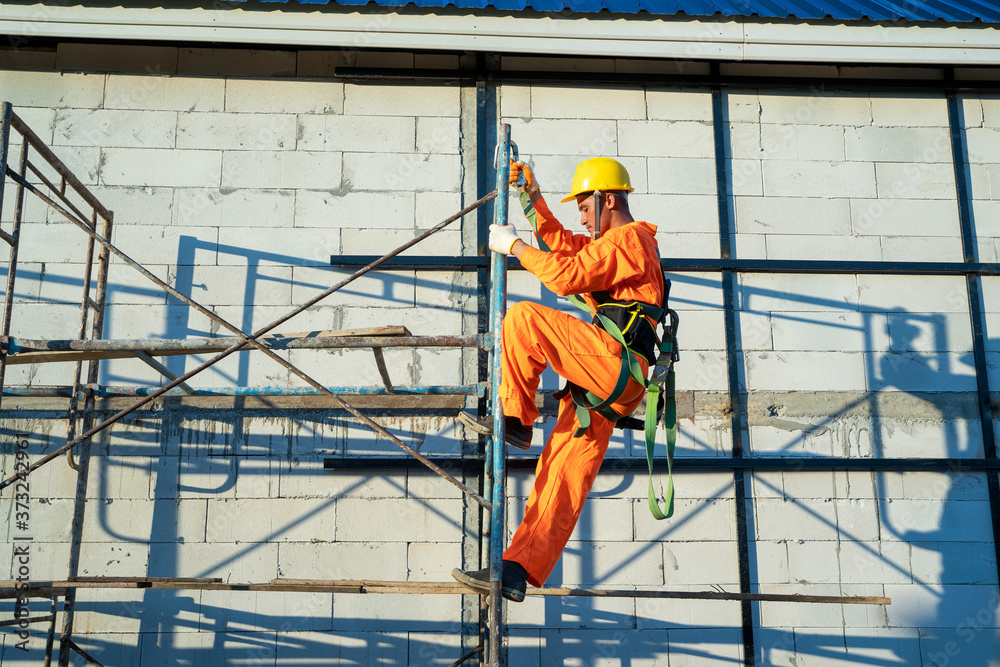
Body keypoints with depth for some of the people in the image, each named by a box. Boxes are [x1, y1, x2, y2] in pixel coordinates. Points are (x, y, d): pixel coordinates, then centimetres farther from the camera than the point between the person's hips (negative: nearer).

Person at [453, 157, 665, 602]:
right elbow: (562, 245, 37)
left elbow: (567, 276, -13)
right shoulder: (616, 243, 30)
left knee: (523, 317, -15)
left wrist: (515, 246, -3)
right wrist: (534, 198, 29)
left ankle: (514, 419, -7)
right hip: (605, 380, 10)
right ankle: (518, 572, 0)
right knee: (563, 472, 2)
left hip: (616, 362, -10)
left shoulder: (628, 237, -2)